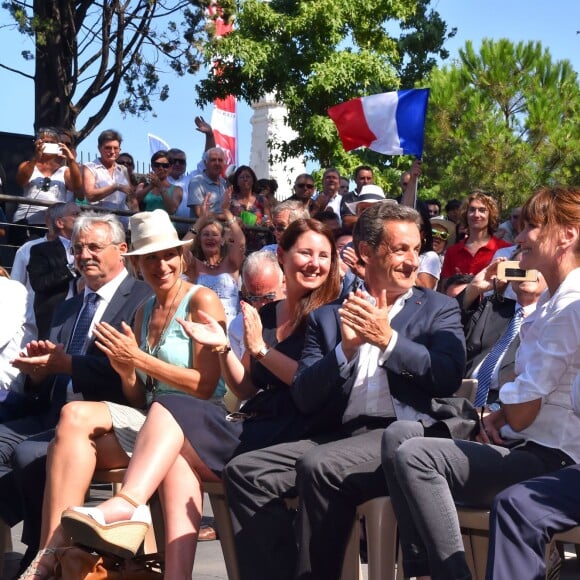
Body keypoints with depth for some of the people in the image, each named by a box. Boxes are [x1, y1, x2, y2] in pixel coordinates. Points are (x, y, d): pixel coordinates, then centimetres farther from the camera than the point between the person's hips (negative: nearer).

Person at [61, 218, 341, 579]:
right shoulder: (266, 315, 20)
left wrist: (260, 348, -8)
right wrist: (224, 348, 4)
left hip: (292, 436, -6)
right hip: (257, 426, 6)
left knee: (173, 411, -21)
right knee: (178, 456, -23)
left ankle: (128, 503, -36)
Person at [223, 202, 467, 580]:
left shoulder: (439, 309, 13)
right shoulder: (327, 317, 18)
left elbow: (449, 377, -4)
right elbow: (304, 399, 7)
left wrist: (388, 340, -10)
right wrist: (346, 348, -7)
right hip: (339, 436, 4)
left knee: (319, 465, -32)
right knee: (246, 470, -17)